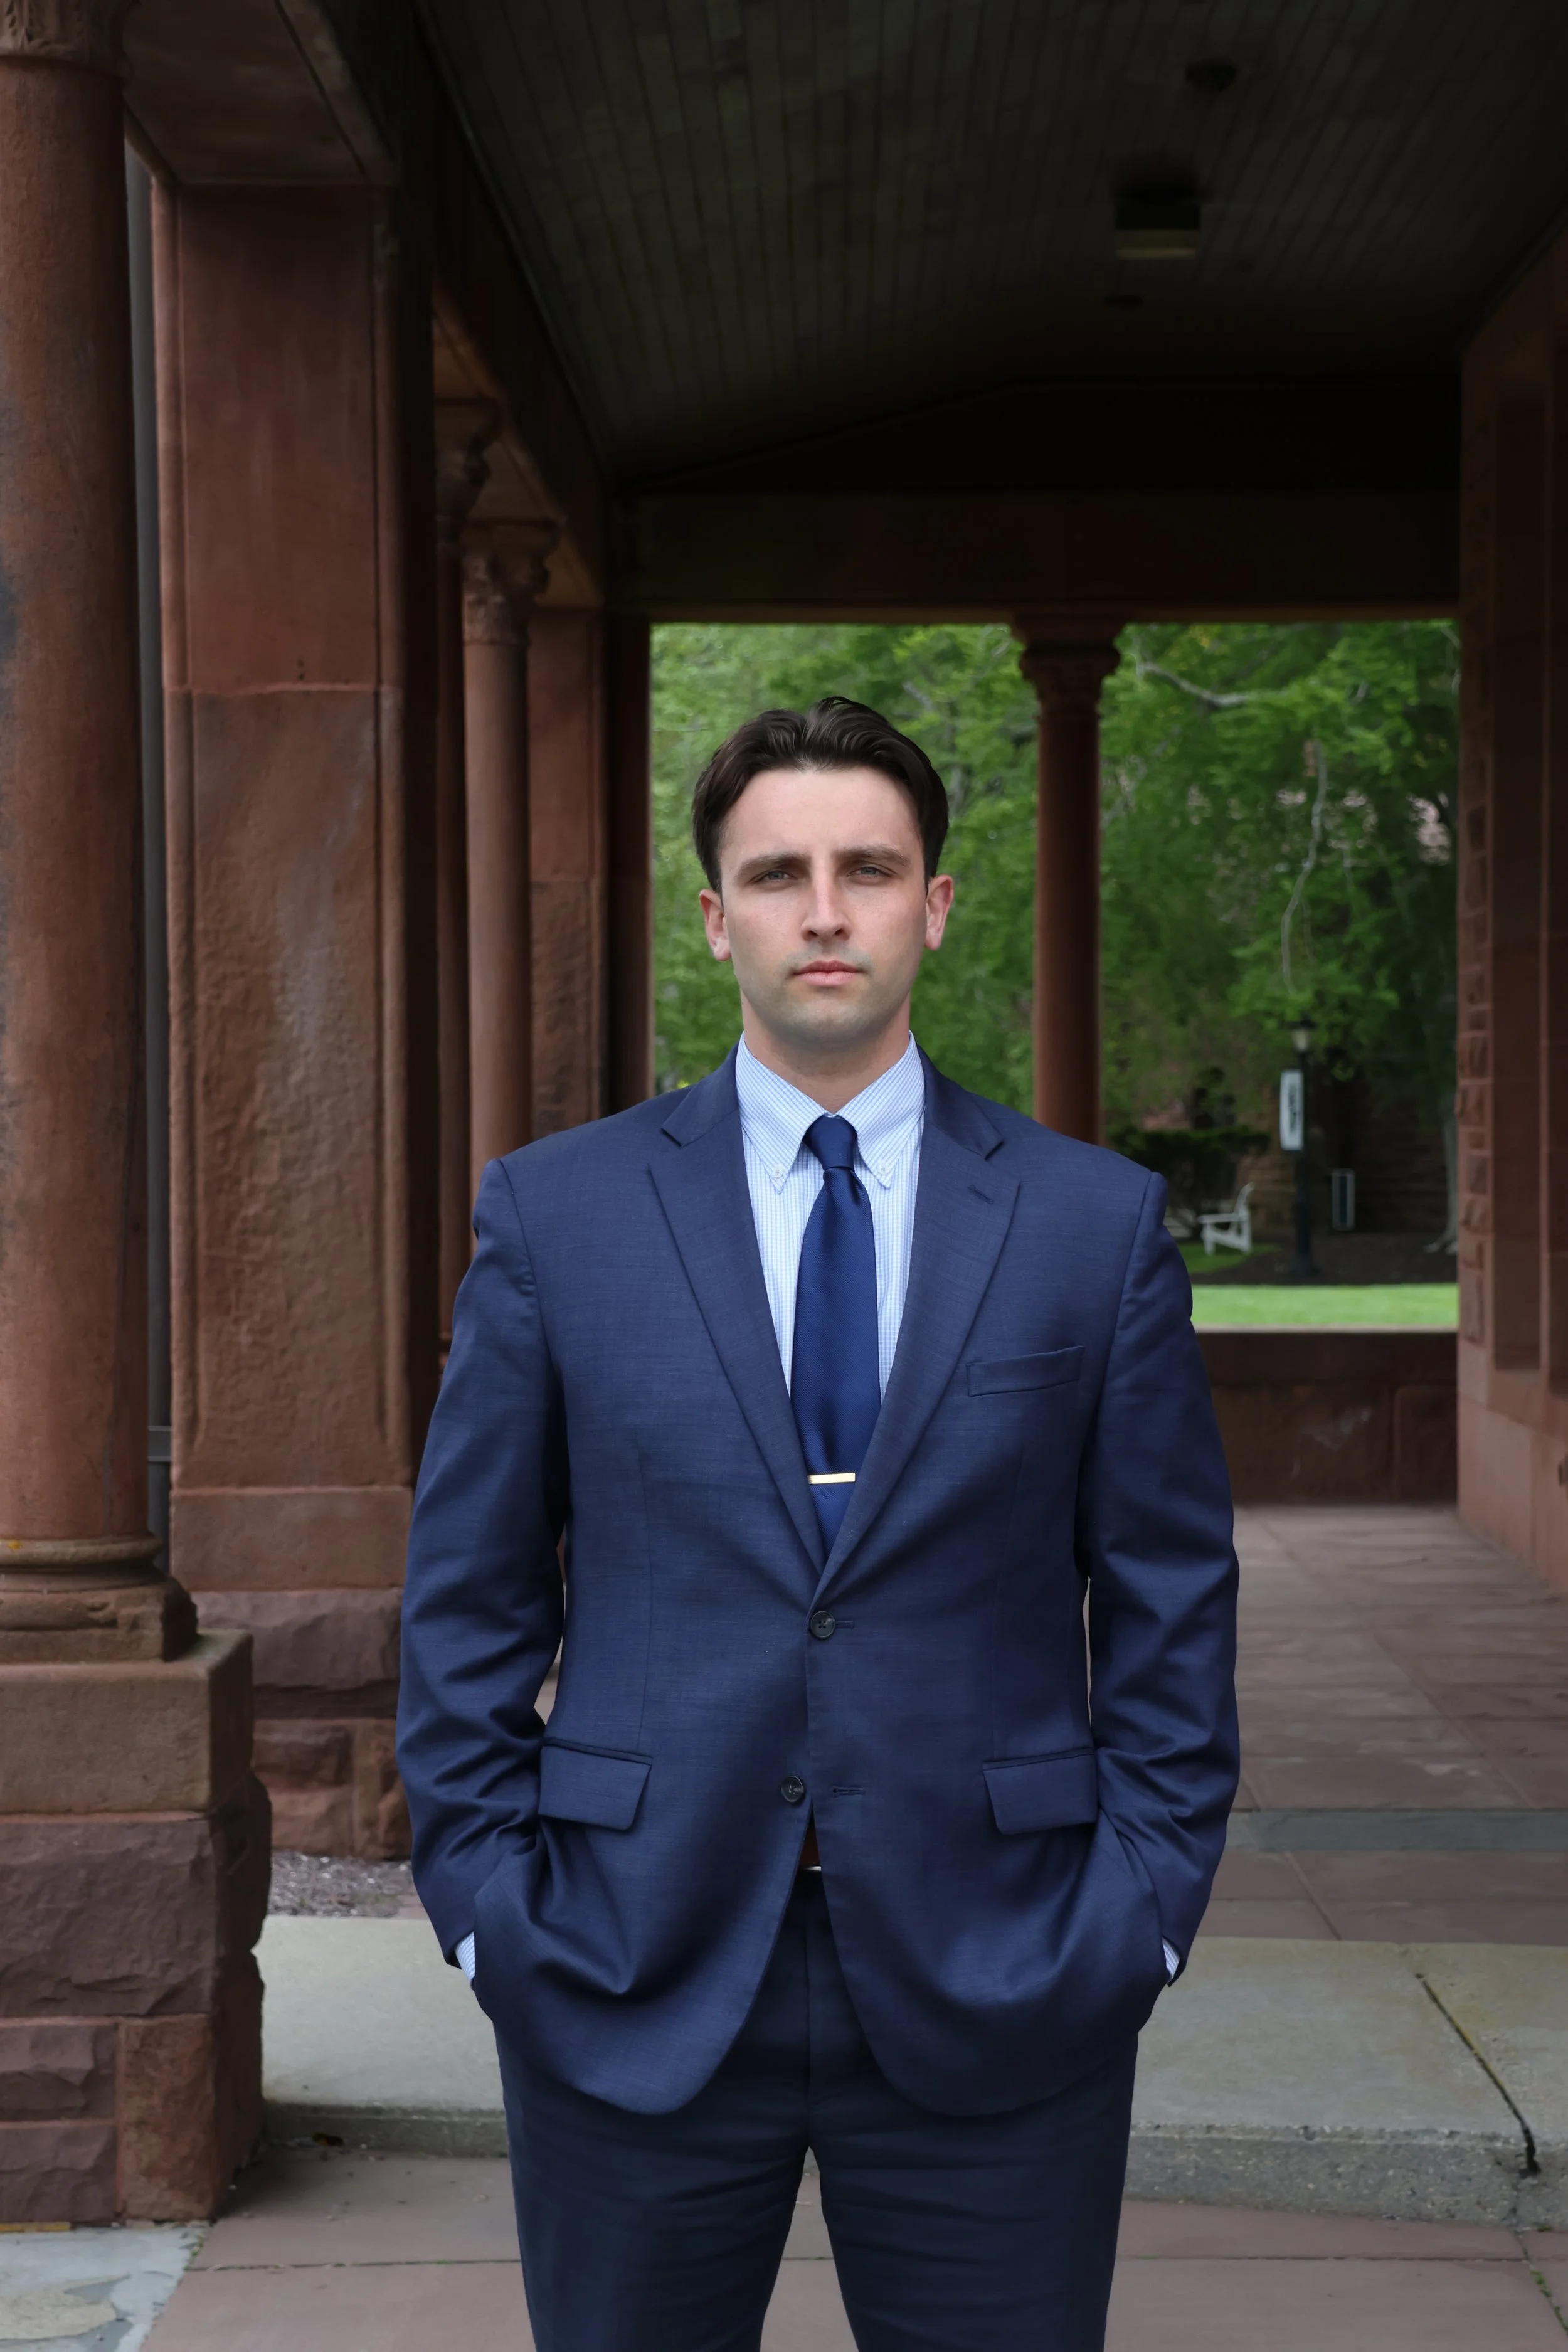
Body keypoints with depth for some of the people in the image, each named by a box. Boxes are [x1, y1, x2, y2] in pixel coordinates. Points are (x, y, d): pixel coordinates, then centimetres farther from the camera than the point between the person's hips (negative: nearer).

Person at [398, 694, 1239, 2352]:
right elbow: (469, 1594, 5)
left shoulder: (1097, 1223, 2)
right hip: (635, 1990, 0)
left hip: (997, 1995, 0)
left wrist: (1143, 1906, -2)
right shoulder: (557, 1213, 2)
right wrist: (484, 1901, -1)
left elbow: (1170, 1605, 5)